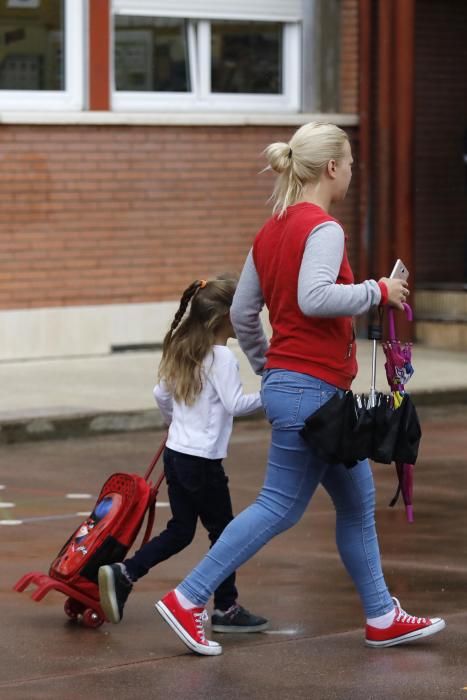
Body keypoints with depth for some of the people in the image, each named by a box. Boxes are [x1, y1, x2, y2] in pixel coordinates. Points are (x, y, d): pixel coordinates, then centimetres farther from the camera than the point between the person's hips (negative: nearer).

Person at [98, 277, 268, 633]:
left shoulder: (182, 350, 10)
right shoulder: (222, 357, -15)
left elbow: (161, 394, 16)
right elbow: (235, 404, -19)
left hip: (176, 453, 8)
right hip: (203, 460, -8)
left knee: (180, 530, 14)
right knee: (223, 532, 4)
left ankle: (123, 574, 2)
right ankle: (226, 609, 10)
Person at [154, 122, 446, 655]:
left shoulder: (272, 231, 11)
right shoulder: (324, 228, -15)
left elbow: (241, 313, 14)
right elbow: (314, 297, -31)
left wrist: (268, 371, 25)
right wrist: (378, 290, -19)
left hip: (287, 384, 10)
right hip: (312, 388, -10)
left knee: (358, 502, 15)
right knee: (280, 506, -3)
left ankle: (382, 617, 21)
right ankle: (187, 599, -1)